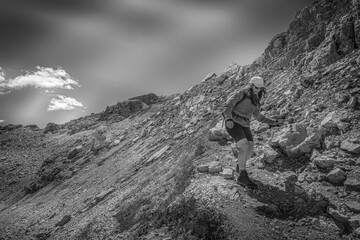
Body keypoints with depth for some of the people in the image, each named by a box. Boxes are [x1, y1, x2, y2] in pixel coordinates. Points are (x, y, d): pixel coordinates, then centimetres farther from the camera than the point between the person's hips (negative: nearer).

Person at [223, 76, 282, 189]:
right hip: (232, 123, -7)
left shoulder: (255, 101, 17)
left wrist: (272, 122, 25)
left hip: (244, 126, 7)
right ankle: (243, 176, -23)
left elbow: (258, 116, 30)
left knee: (250, 149, -3)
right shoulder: (240, 93, -5)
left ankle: (240, 166, 25)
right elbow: (228, 106, -16)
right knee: (244, 147, -23)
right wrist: (228, 119, -33)